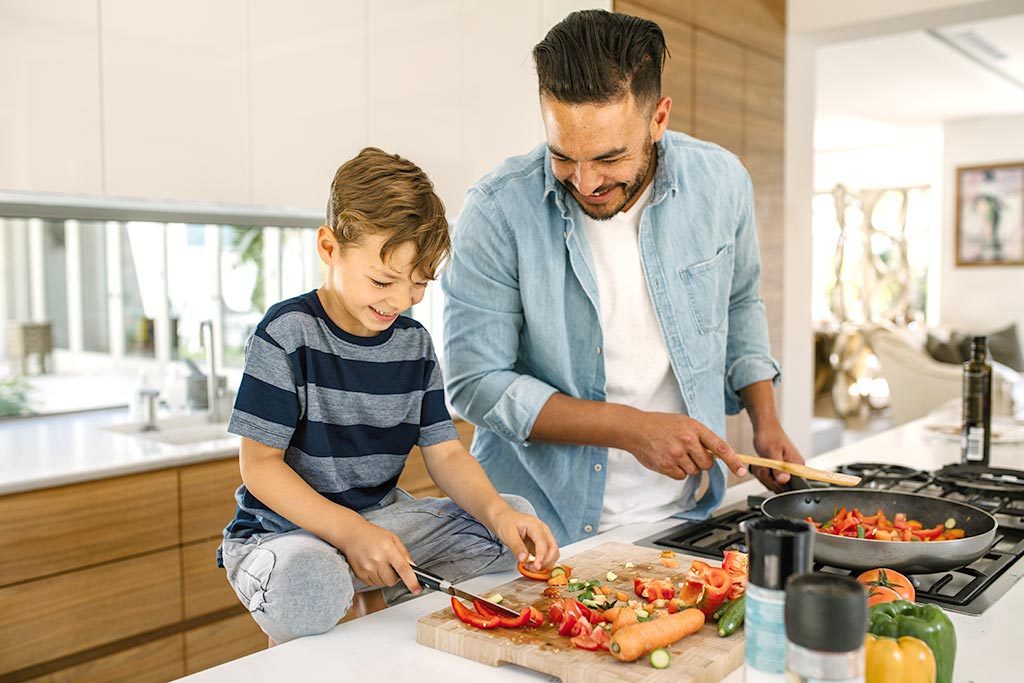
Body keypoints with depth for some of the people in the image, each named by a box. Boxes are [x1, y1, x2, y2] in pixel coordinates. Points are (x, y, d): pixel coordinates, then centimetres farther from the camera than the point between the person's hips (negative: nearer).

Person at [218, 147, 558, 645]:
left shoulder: (414, 343, 3)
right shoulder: (288, 333, -14)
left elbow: (445, 453, 1)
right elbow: (260, 464, -15)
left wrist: (496, 511, -19)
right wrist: (350, 532, -26)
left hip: (380, 517, 6)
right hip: (284, 530, -5)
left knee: (517, 516, -6)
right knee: (307, 586, -40)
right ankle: (293, 653, -5)